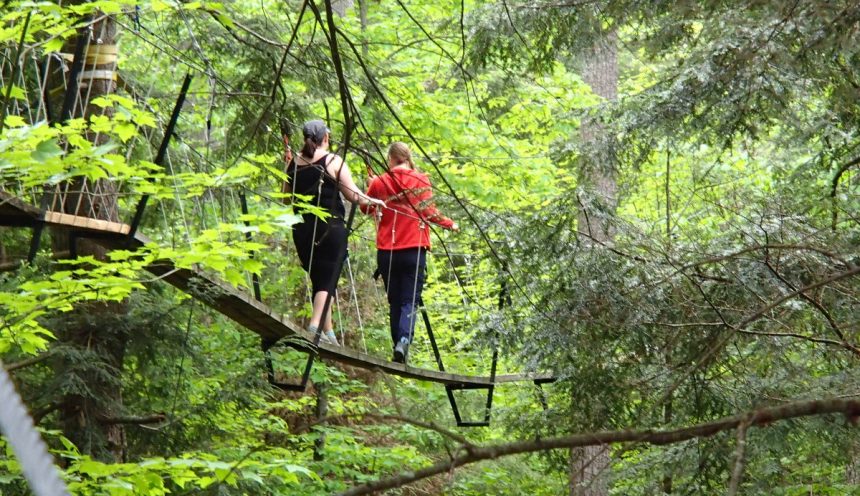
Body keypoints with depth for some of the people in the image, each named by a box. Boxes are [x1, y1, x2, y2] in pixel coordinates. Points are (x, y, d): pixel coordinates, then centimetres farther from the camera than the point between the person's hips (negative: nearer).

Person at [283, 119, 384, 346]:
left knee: (317, 279, 13)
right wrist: (373, 201, 10)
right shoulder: (334, 162, -4)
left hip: (302, 229, 5)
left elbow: (287, 197, 17)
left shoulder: (294, 162, 7)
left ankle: (328, 332, 18)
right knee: (327, 280, -5)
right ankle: (315, 325, -24)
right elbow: (353, 195, -5)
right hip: (330, 228, -4)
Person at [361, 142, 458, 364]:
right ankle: (404, 339, -26)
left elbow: (366, 208, 17)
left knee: (394, 301, 12)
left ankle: (398, 344, 9)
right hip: (414, 249, -2)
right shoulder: (421, 181, -1)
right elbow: (429, 212, -5)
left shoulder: (379, 183, 4)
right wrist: (450, 224, 12)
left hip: (386, 251, 2)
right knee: (410, 300, -3)